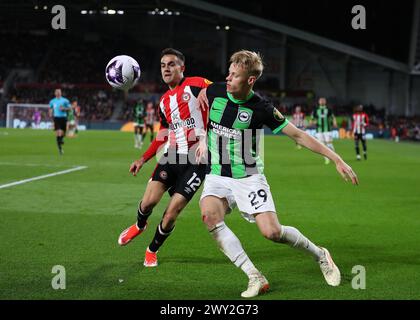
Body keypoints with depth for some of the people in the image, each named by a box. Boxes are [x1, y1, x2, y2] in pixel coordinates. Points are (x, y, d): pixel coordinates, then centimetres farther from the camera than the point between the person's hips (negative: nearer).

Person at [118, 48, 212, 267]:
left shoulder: (195, 85, -5)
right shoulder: (164, 101, 16)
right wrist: (143, 159, 22)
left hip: (196, 161, -5)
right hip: (172, 156, 5)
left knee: (171, 213, -6)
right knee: (148, 201, -9)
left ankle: (152, 250, 21)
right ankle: (139, 226, 28)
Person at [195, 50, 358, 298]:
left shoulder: (262, 108, -14)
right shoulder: (215, 91, -5)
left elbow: (298, 135, -7)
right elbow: (200, 102, 21)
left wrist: (337, 159, -9)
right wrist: (203, 140, 14)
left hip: (248, 177, -3)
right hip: (217, 175, 3)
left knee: (272, 232, -15)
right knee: (210, 215, -28)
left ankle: (320, 255, 17)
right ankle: (255, 278, -22)